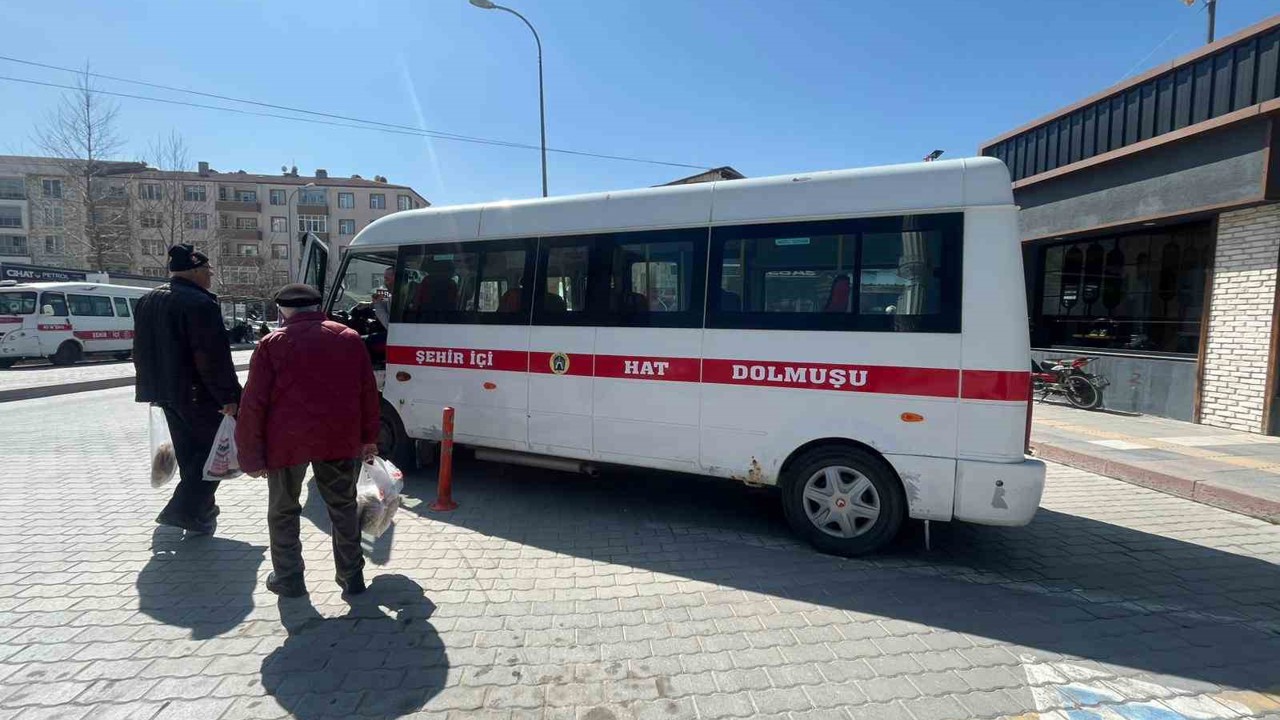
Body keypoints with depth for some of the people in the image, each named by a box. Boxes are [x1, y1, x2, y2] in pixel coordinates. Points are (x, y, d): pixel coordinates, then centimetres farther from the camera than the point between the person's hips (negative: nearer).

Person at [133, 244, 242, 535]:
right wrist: (228, 396, -20)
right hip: (198, 393, -9)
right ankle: (184, 510, -2)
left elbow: (141, 351, 20)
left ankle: (200, 510, 27)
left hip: (167, 391, 10)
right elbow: (214, 357, -23)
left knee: (188, 452, 18)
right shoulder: (200, 303, -19)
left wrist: (152, 386, 27)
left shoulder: (147, 302, 12)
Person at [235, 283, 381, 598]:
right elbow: (368, 392, 7)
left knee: (283, 511, 17)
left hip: (287, 441, -2)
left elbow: (254, 405, -5)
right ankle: (352, 577, 20)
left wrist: (251, 455, 1)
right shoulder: (349, 338, 6)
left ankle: (288, 578, 25)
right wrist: (368, 437, 14)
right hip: (340, 439, 2)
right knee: (343, 506, 15)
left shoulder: (273, 344, -2)